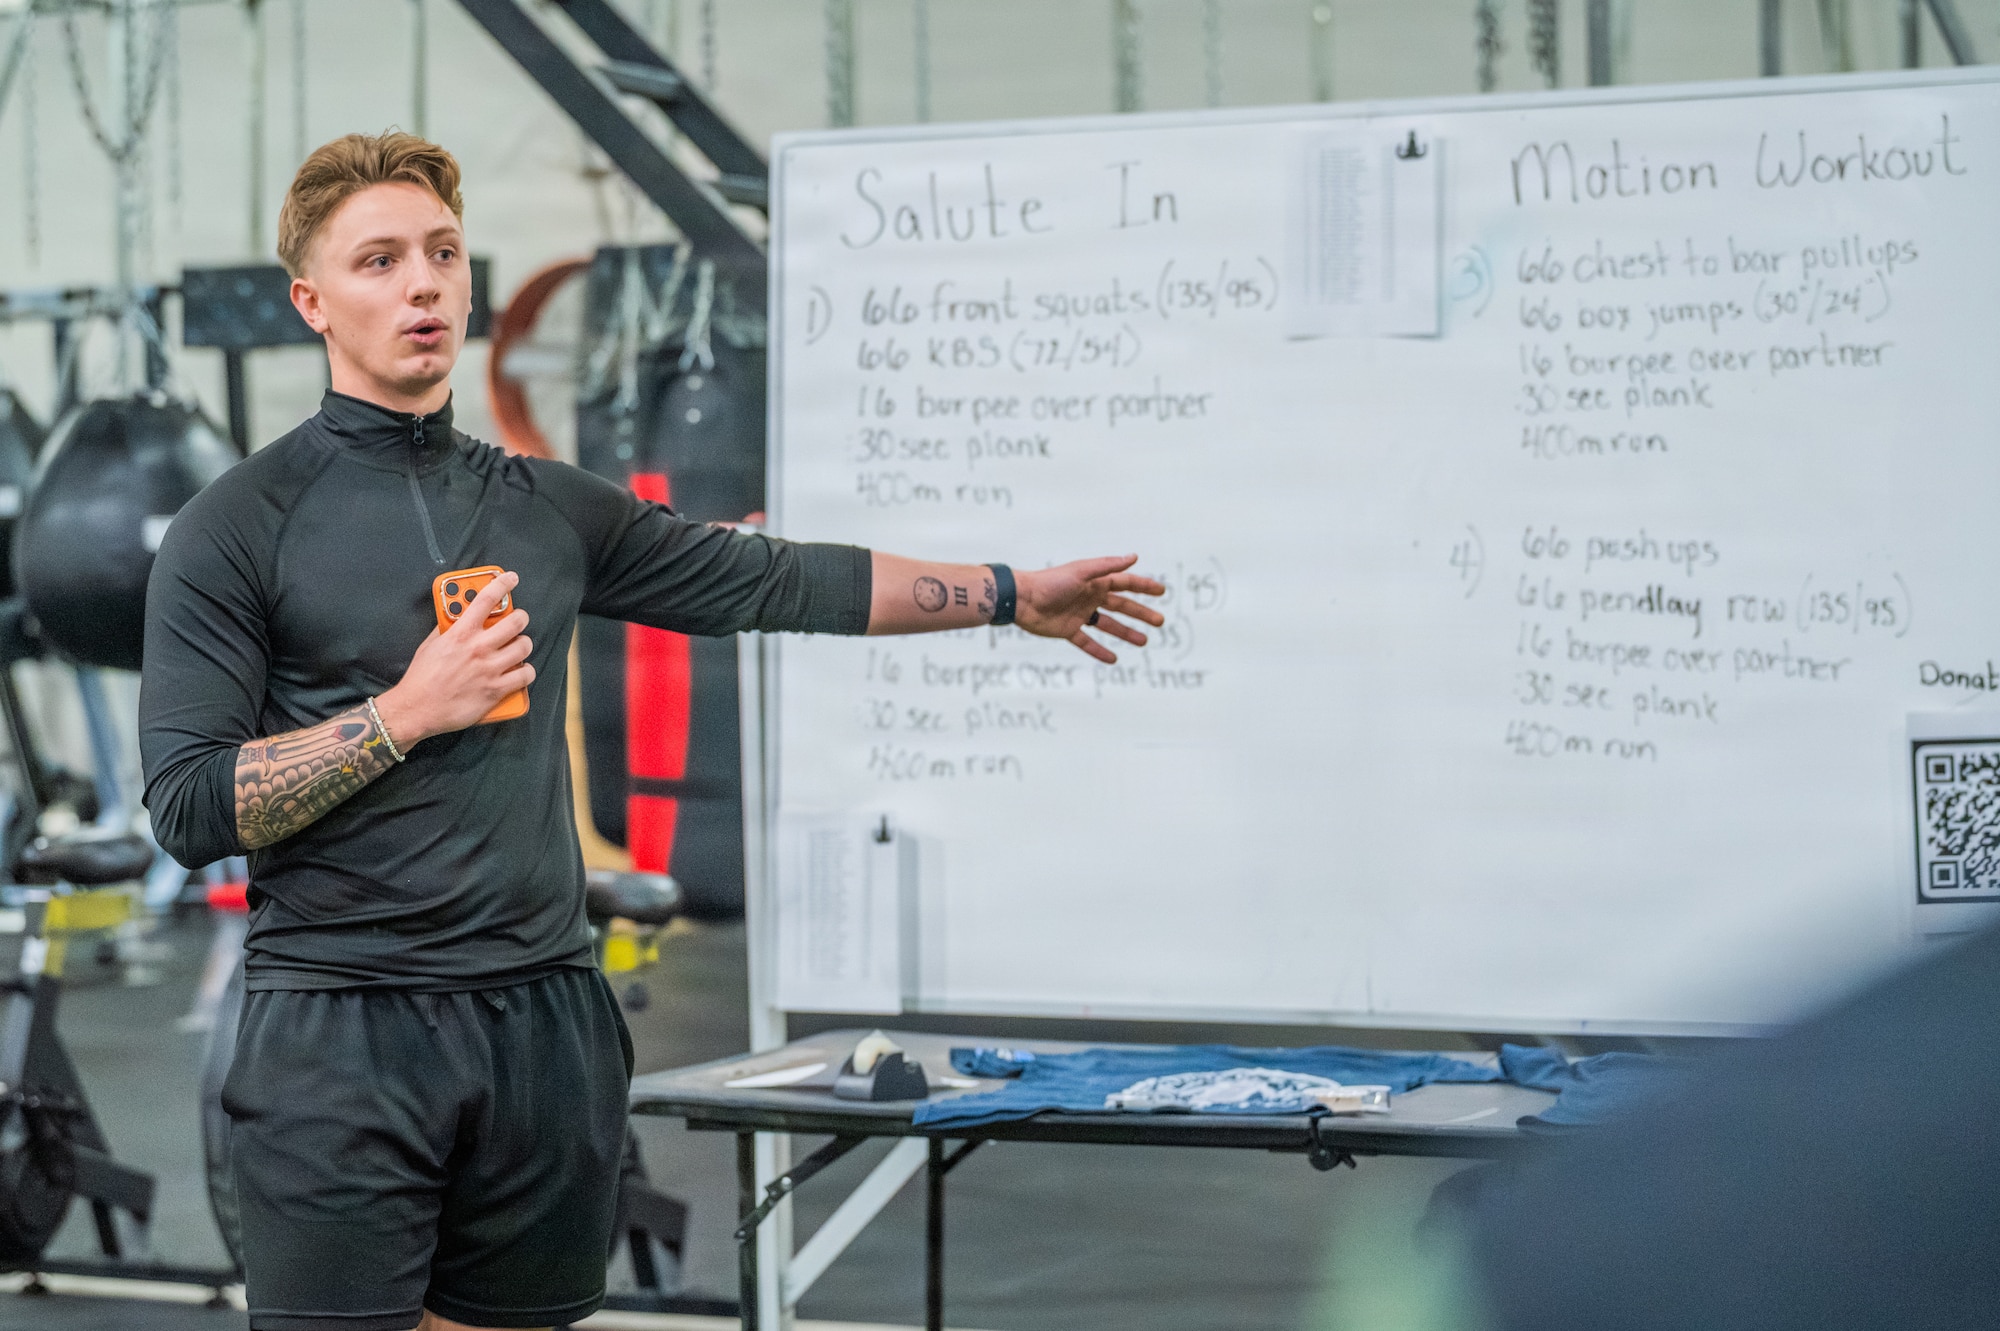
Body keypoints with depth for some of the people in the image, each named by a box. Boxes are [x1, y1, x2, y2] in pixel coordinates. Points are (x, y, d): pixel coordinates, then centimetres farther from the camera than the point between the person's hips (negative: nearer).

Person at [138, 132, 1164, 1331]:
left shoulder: (551, 509, 12)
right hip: (342, 1037, -5)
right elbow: (191, 809, -8)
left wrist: (1012, 593, 25)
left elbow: (767, 581, 20)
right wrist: (407, 713, -15)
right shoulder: (239, 529, -3)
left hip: (547, 1015, 5)